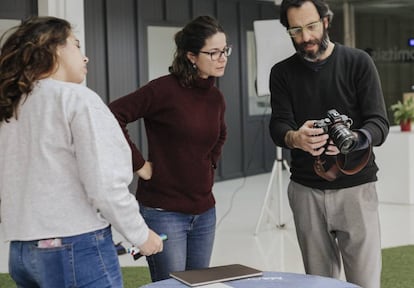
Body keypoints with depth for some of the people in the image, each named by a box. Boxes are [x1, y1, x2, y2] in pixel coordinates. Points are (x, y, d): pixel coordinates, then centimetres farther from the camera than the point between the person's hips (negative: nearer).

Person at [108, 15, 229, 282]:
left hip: (204, 212, 7)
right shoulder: (165, 89, -15)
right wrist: (139, 163, -18)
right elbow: (111, 116, -22)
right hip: (164, 211, -7)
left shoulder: (216, 97, 7)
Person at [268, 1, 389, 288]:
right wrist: (295, 138, -31)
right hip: (306, 191, 2)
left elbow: (379, 124, -8)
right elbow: (278, 126, -6)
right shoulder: (282, 72, 6)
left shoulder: (358, 62, -1)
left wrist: (354, 139, -30)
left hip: (355, 188, -2)